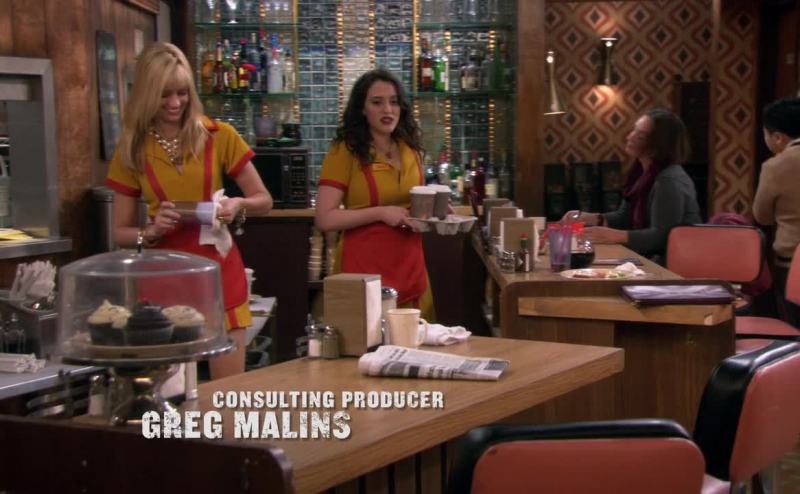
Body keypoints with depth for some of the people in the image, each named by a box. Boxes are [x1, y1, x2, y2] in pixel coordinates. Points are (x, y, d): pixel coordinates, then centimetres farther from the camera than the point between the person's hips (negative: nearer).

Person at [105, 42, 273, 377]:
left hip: (219, 271, -1)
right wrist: (151, 231, -14)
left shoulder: (218, 136, -1)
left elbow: (264, 201, 7)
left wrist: (238, 205, -14)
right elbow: (120, 233, 7)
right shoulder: (133, 150, 3)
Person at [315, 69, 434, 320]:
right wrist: (380, 213, -21)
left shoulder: (409, 148, 7)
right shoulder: (345, 151, -9)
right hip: (364, 269, -5)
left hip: (410, 266, 5)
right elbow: (325, 219, -15)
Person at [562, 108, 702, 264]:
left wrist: (614, 236, -30)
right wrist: (589, 219, 1)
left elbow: (661, 236, -26)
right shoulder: (641, 171, 9)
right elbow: (625, 217, 15)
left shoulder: (669, 180, -20)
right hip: (654, 258, 8)